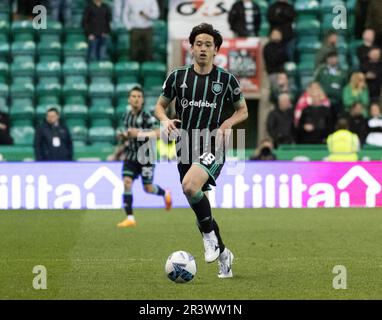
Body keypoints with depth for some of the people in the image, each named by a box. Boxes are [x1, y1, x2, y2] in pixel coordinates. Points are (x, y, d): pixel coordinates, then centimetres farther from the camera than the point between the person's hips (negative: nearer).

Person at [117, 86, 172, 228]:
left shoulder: (146, 116, -11)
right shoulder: (127, 116, 9)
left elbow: (157, 133, -20)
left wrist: (139, 134, -27)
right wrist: (124, 136, 4)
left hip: (145, 156, -5)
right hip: (131, 155, 5)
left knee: (148, 188, 0)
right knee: (127, 182, -12)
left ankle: (165, 194, 36)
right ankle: (130, 218, -10)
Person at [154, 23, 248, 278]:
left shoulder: (227, 80, 0)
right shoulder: (177, 77, 5)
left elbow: (243, 110, 11)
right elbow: (160, 106, 15)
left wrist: (228, 123, -9)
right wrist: (165, 120, -7)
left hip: (212, 147, -4)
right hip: (186, 149, 4)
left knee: (190, 186, -31)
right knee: (200, 209, 8)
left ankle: (209, 236, -10)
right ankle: (223, 255, 27)